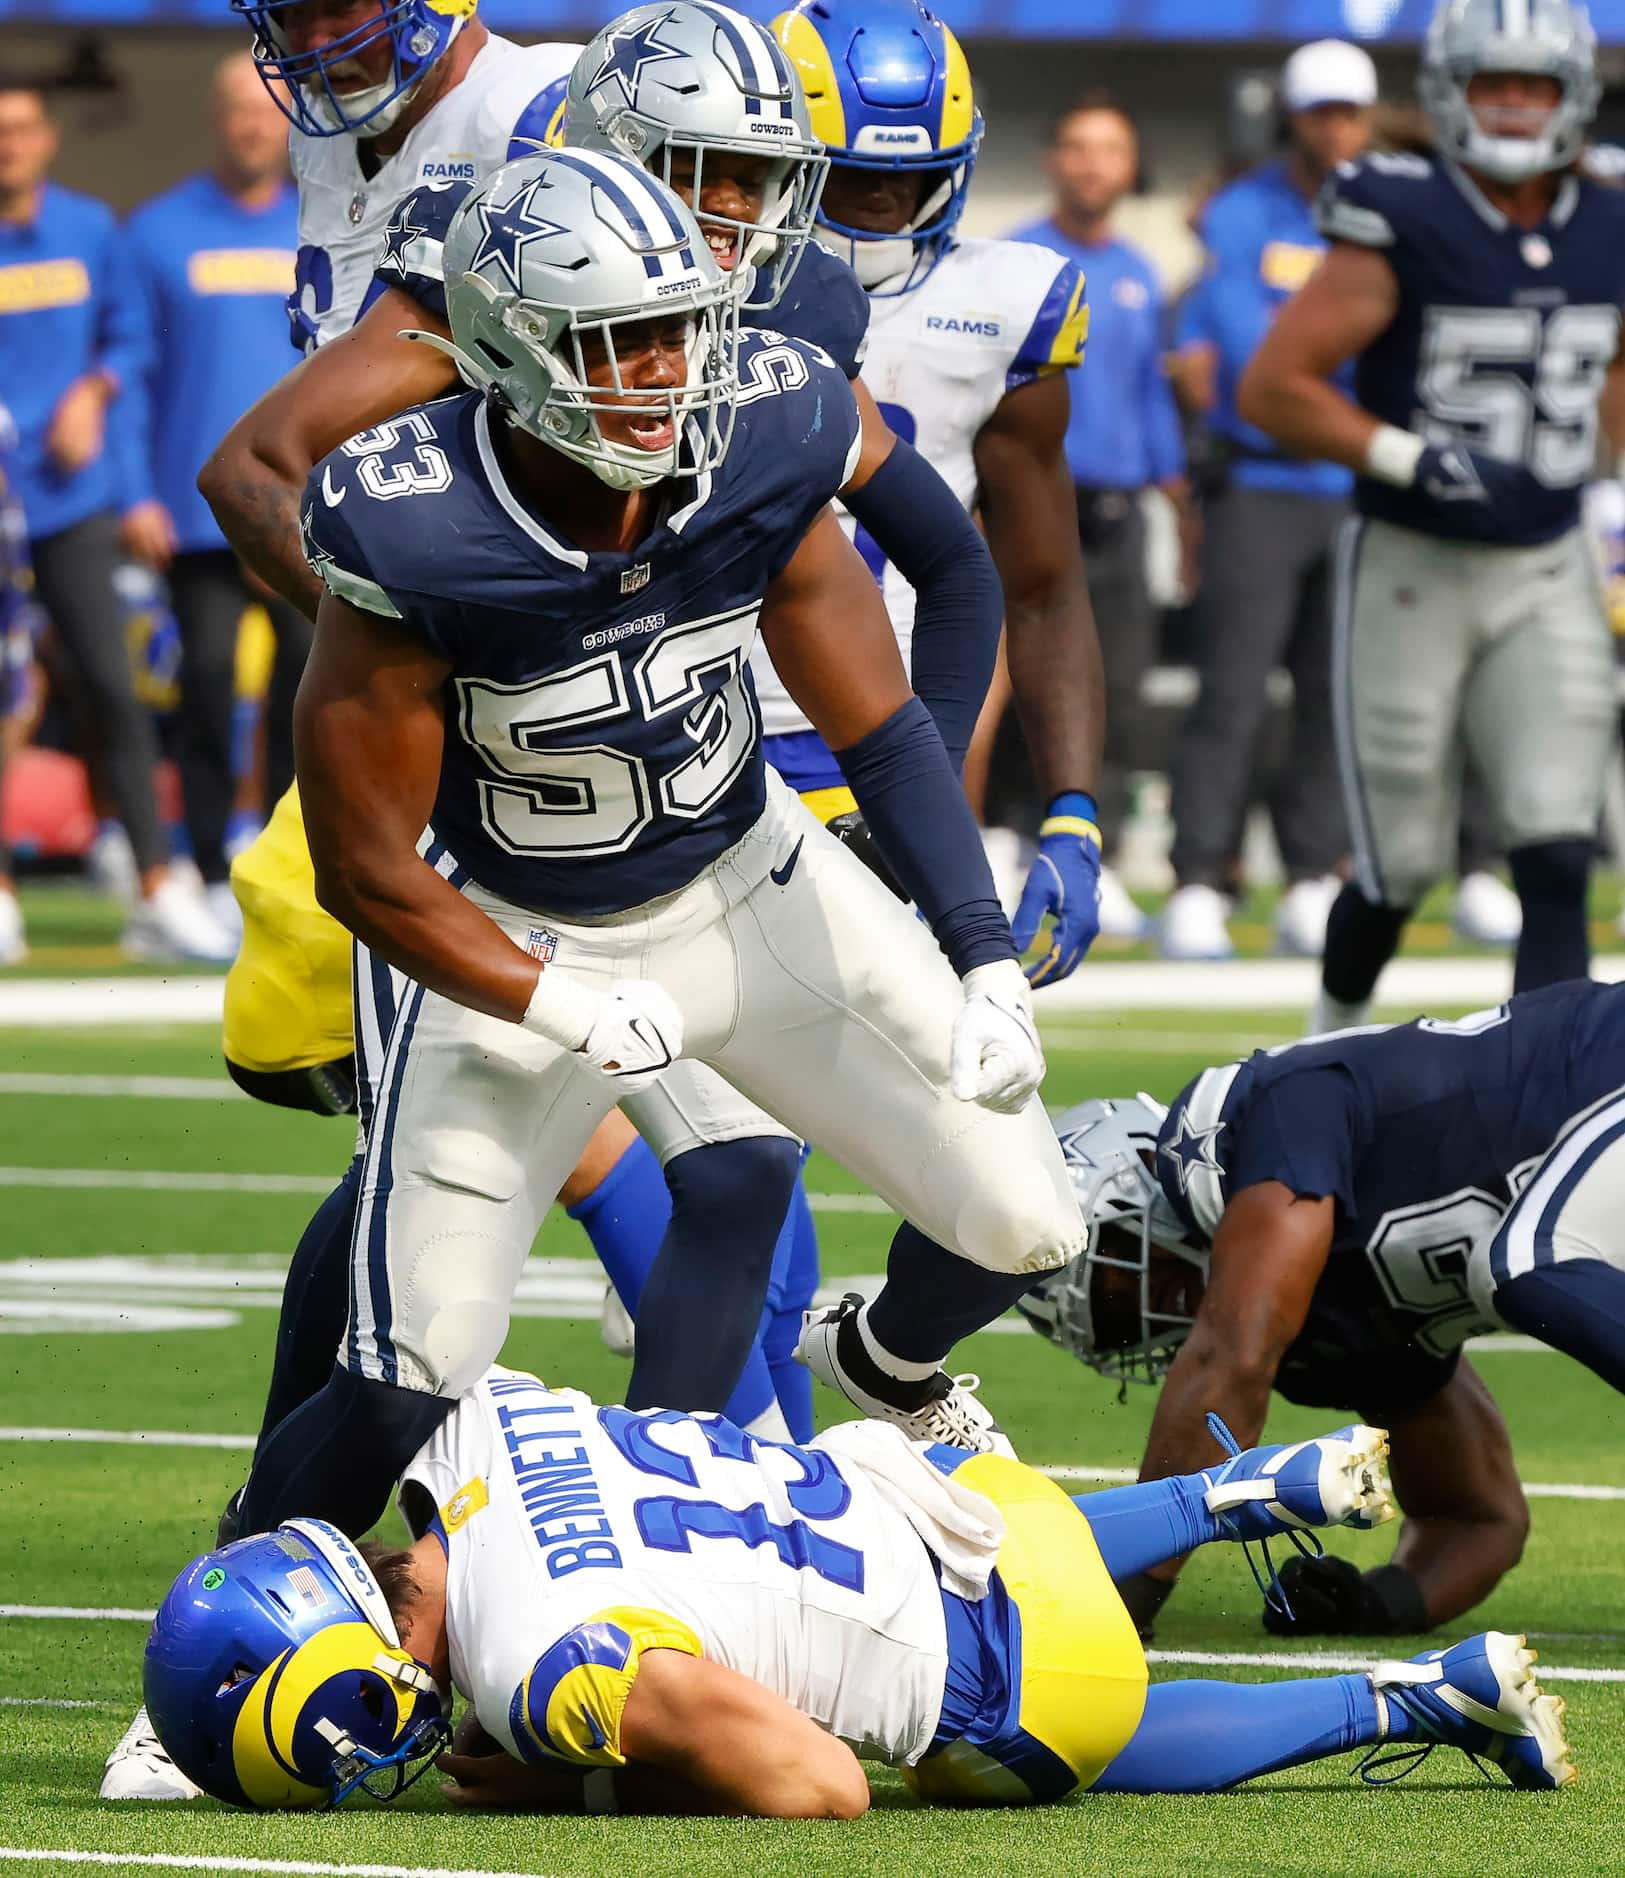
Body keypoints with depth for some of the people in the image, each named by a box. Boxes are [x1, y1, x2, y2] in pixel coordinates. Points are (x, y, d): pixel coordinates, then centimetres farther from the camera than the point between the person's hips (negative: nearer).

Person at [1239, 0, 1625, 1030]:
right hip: (1410, 570, -3)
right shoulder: (1402, 229, -14)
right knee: (1401, 867, 6)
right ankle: (1337, 1022, 36)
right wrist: (1413, 458, -22)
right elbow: (1273, 386, -15)